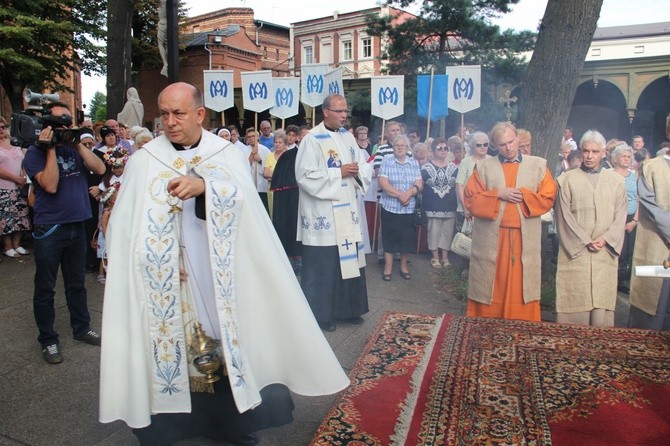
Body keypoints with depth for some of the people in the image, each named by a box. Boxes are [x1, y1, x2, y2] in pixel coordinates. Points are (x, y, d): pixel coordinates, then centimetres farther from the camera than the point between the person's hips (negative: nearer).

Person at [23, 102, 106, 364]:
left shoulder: (74, 149, 8)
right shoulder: (35, 153, -7)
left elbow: (99, 169, -6)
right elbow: (50, 185, -20)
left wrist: (78, 144, -8)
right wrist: (51, 149, -17)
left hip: (77, 226, 5)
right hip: (49, 229, -5)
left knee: (77, 283, 17)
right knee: (45, 288, 6)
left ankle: (81, 328, 31)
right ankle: (48, 340, 18)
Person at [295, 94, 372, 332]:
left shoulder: (348, 136, 11)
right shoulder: (312, 139, -10)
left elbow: (363, 166, 15)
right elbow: (305, 176, -17)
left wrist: (357, 170, -9)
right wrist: (339, 173, -17)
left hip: (347, 209, 7)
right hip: (322, 214, -6)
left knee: (349, 259, 12)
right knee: (323, 264, 1)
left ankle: (348, 307, 27)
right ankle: (321, 313, 16)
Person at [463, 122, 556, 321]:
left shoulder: (538, 165, 8)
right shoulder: (483, 166, 5)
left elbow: (548, 198, 2)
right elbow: (471, 199, -2)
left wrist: (522, 196, -10)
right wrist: (498, 195, -12)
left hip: (525, 240, 1)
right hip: (491, 239, -1)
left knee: (521, 287, 5)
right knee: (490, 288, 4)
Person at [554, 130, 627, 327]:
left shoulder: (616, 181, 11)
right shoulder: (567, 180, 3)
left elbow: (620, 216, 7)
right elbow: (564, 216, -1)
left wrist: (605, 239, -8)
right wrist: (585, 241, -9)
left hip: (605, 253, 2)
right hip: (575, 251, -2)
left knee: (602, 301, 2)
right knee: (575, 301, -1)